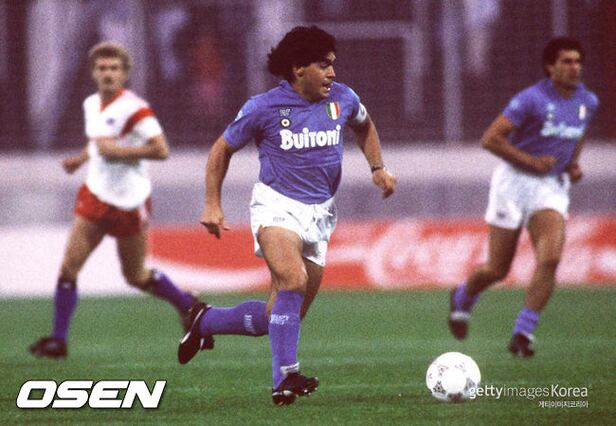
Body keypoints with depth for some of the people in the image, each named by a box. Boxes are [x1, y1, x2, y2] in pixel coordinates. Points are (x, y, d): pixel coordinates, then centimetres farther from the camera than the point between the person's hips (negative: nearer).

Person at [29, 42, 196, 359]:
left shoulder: (133, 108, -16)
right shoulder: (91, 105, 7)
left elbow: (161, 150, -22)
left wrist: (117, 150, -23)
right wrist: (81, 158, 8)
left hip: (129, 203, -6)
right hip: (96, 195, 6)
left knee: (136, 276, 8)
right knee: (69, 267, -6)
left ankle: (188, 306, 33)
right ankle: (58, 340, -1)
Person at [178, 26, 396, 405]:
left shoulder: (342, 99, 2)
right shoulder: (264, 107, -9)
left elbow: (365, 126, 26)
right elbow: (222, 150, 5)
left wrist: (378, 168, 12)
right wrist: (212, 204, 0)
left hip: (320, 214, 5)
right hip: (277, 206, -5)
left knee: (282, 316, 5)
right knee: (293, 280, -32)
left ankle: (206, 321, 30)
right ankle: (285, 379, -30)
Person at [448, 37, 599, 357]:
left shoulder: (588, 102, 4)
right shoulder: (531, 99, -16)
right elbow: (490, 139, -17)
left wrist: (573, 163, 9)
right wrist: (531, 161, -18)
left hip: (552, 187, 4)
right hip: (514, 183, -4)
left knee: (550, 259, -20)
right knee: (496, 270, 1)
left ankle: (523, 333, -12)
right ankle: (463, 298, 35)